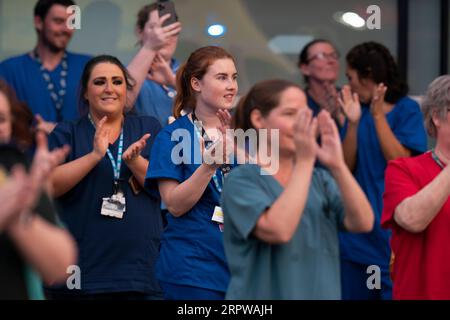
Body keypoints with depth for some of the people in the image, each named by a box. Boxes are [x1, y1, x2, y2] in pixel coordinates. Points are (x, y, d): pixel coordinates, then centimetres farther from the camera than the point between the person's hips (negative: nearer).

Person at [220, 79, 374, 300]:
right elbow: (277, 230, -25)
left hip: (321, 293, 5)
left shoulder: (318, 179, 6)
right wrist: (304, 161, -23)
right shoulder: (241, 181, -8)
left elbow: (363, 223, -8)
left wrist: (337, 165, -20)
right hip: (265, 294, -5)